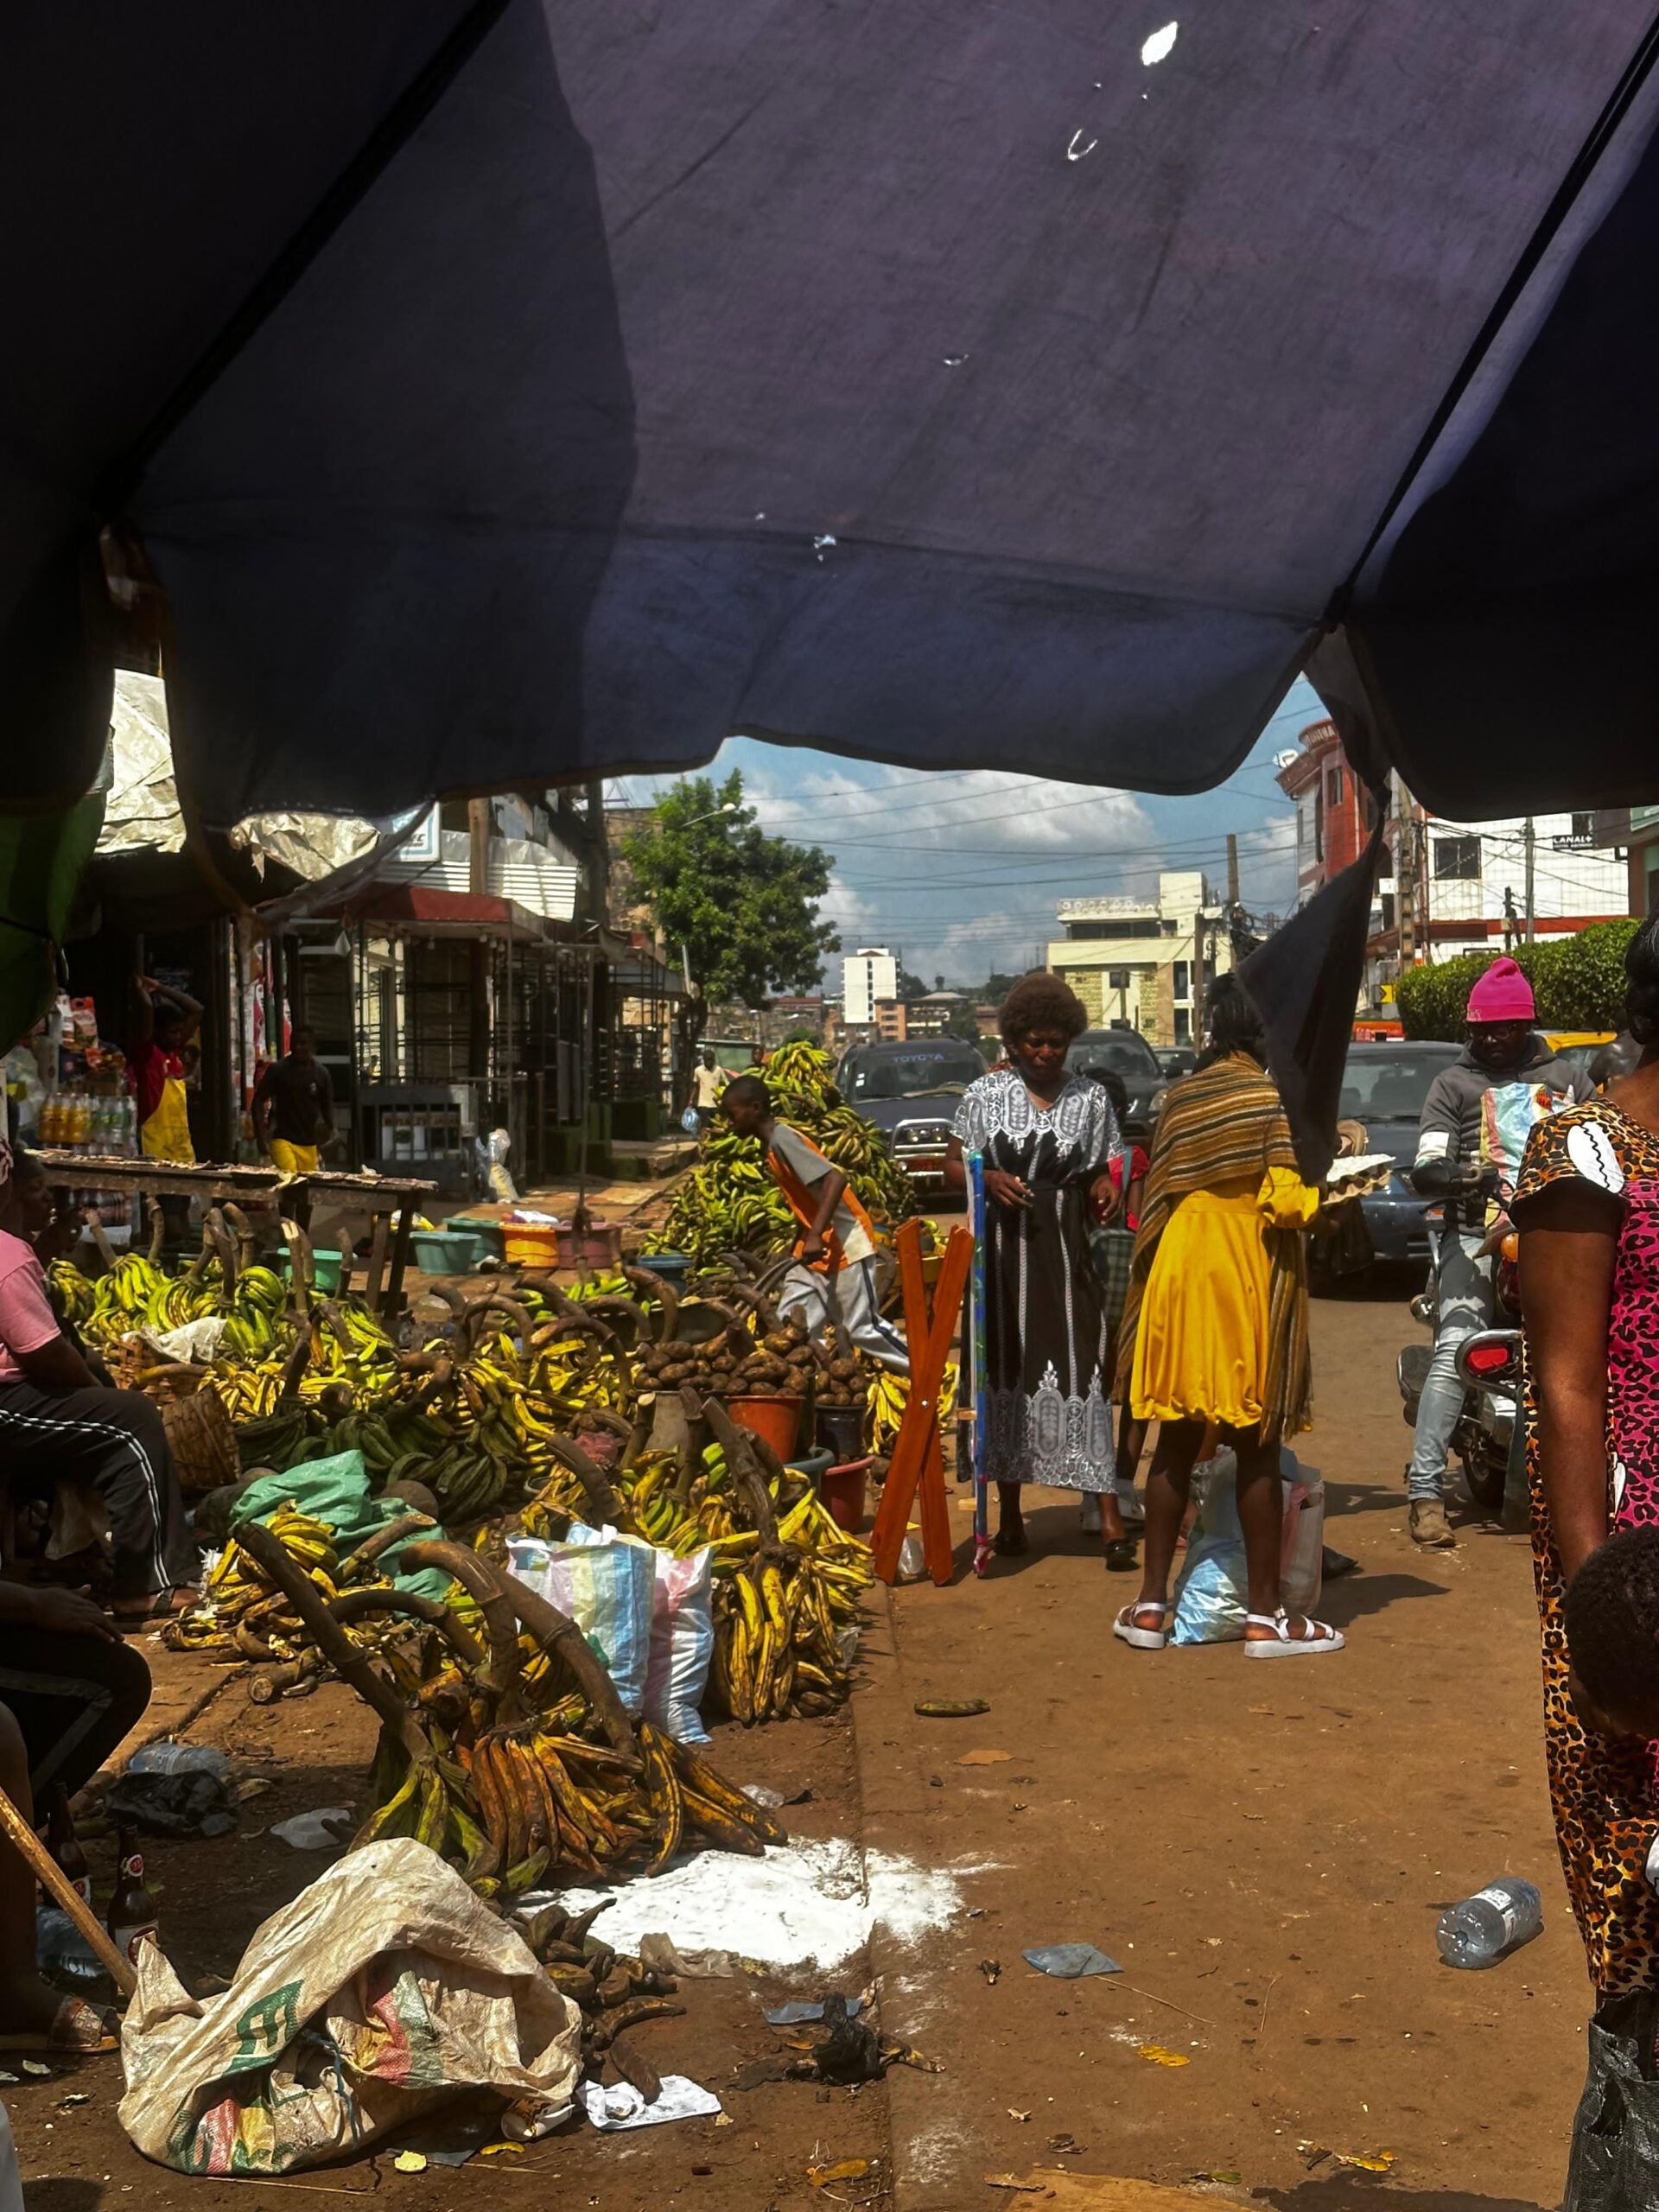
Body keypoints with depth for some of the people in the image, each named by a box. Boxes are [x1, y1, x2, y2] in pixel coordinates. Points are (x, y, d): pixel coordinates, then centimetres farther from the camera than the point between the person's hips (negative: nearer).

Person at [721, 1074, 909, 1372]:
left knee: (863, 1327, -3)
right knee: (790, 1324, 5)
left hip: (845, 1244, -10)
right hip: (816, 1248, 10)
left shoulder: (783, 1139, -18)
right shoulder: (772, 1146, 10)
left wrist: (815, 1235, -33)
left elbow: (836, 1179, -28)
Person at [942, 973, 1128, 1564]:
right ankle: (1009, 1515, 16)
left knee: (1081, 1367, -8)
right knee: (1005, 1369, 5)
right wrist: (989, 1179, -14)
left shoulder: (1090, 1098, 9)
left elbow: (1101, 1173, 15)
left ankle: (1109, 1517, -10)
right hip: (1001, 1249, 0)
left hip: (1065, 1249, 0)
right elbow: (953, 1167, 6)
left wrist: (1105, 1190, -8)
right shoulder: (985, 1093, 4)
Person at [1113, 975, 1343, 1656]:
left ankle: (1151, 1604, 14)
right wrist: (1333, 1190, 2)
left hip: (1179, 1281, 5)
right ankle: (1265, 1617, 9)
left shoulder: (1179, 1096, 8)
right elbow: (1288, 1203, -15)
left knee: (1176, 1445, 12)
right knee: (1257, 1453, 3)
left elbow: (1157, 1195, 11)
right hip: (1248, 1289, -5)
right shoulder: (1276, 1100, -9)